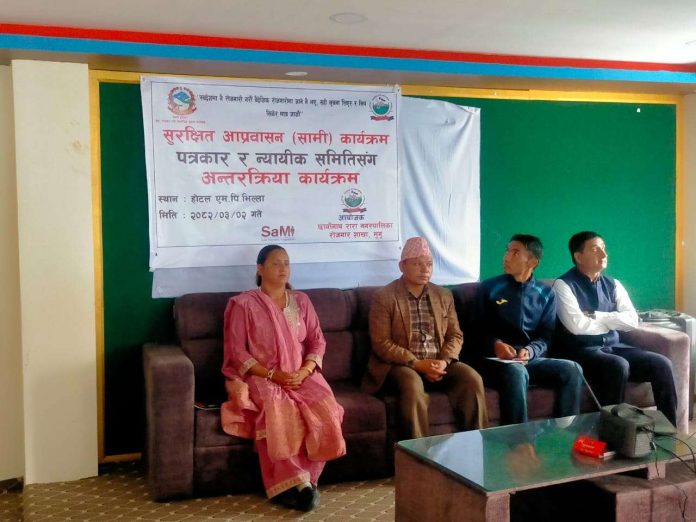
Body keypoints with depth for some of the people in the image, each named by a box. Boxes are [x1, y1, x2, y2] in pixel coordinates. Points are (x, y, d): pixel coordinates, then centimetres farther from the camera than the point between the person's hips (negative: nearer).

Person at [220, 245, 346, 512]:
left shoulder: (301, 301, 14)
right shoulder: (243, 304, 1)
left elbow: (317, 341, 10)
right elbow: (236, 352, -5)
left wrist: (303, 372, -10)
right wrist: (271, 374, -16)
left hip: (300, 376, 4)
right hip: (259, 377, -3)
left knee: (324, 408, -27)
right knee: (277, 412, -36)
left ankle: (307, 478, -19)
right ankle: (292, 482, -26)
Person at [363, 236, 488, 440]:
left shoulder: (444, 296, 13)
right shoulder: (384, 297, -4)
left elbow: (455, 335, 11)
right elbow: (381, 344, -10)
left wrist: (444, 361, -11)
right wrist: (417, 364, -19)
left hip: (438, 364, 5)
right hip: (401, 365, -4)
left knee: (472, 379, -22)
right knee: (412, 386, -36)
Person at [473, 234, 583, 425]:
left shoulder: (546, 294, 15)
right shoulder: (489, 287, 7)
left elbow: (546, 335, 8)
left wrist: (530, 351, -13)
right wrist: (495, 344, -17)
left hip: (532, 359, 3)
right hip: (495, 360, -3)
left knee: (572, 370, -23)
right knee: (516, 372, -38)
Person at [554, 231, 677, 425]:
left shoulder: (613, 284, 13)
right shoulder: (564, 284, -6)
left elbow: (632, 320, 0)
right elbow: (577, 325, -19)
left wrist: (595, 316, -10)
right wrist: (612, 321, -4)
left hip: (612, 347, 6)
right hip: (581, 351, -6)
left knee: (661, 364, -12)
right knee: (618, 366, -34)